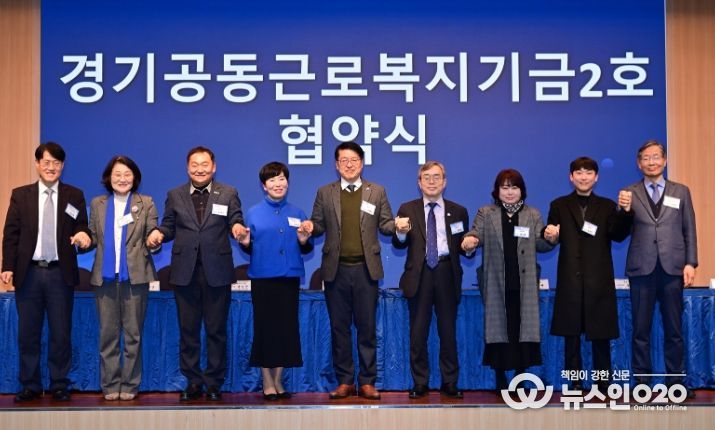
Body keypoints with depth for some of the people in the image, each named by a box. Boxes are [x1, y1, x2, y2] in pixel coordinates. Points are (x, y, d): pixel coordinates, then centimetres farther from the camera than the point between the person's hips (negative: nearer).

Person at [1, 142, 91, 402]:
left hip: (60, 274, 0)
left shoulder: (74, 196, 6)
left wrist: (83, 236, -17)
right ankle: (30, 386, 18)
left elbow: (81, 229, 7)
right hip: (28, 273, 1)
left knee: (61, 332, 4)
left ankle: (59, 385, 15)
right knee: (28, 332, 7)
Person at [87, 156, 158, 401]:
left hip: (135, 276, -2)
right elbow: (93, 238, 13)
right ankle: (110, 384, 13)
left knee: (133, 334, 3)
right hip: (105, 276, 2)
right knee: (108, 333, 5)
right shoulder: (97, 204, 12)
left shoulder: (146, 204, 6)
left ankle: (130, 384, 11)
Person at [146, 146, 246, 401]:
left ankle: (214, 382, 15)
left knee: (216, 330, 5)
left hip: (217, 272, -1)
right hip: (185, 272, 2)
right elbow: (169, 227, 7)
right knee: (188, 330, 7)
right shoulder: (175, 196, 10)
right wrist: (158, 234, -14)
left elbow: (236, 222, -1)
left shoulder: (228, 194, 6)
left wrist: (237, 228, -24)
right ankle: (193, 381, 18)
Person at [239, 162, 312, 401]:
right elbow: (249, 249, 5)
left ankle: (278, 381, 16)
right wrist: (245, 244, -16)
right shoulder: (254, 213, 4)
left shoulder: (297, 214, 9)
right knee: (265, 328, 0)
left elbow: (306, 250, 12)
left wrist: (304, 242, -9)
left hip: (290, 278, 2)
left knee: (287, 329, 5)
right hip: (263, 278, -2)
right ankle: (267, 383, 10)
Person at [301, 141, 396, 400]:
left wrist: (398, 225, -14)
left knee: (367, 327, 3)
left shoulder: (377, 192, 9)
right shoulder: (325, 193, 10)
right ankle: (344, 381, 15)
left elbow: (385, 224, 7)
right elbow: (318, 225, 9)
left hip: (366, 269, -1)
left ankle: (367, 381, 11)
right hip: (336, 269, 1)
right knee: (339, 328, 6)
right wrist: (310, 227, -13)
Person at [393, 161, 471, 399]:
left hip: (447, 273, 1)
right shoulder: (408, 209, 6)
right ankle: (420, 384, 14)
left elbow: (462, 246, 10)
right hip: (419, 274, 0)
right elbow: (399, 244, -3)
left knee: (448, 331, 6)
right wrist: (400, 233, -25)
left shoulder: (458, 211, 9)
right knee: (418, 332, 4)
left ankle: (450, 383, 15)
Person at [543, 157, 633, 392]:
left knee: (601, 333, 4)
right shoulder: (559, 205, 10)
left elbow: (618, 235, -5)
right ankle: (575, 384, 11)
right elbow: (552, 239, 3)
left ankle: (603, 383, 14)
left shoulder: (607, 206, 10)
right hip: (570, 279, 0)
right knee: (571, 333, 4)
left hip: (599, 280, 0)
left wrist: (625, 212, -21)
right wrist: (549, 236, -20)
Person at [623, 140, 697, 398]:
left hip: (673, 268, 1)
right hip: (642, 268, -1)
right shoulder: (629, 194, 7)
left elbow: (689, 230, 9)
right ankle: (642, 383, 11)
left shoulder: (681, 192, 11)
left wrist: (690, 263, 0)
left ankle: (675, 381, 16)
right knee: (641, 330, 3)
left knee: (674, 329, 6)